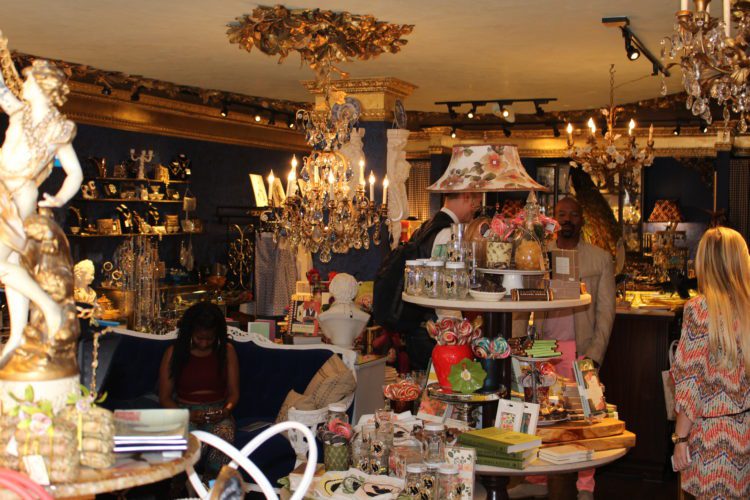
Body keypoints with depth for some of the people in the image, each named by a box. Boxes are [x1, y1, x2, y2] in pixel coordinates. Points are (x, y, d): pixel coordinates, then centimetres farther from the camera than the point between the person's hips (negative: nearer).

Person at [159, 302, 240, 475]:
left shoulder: (226, 351, 8)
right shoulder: (174, 352, 4)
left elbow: (234, 392, 9)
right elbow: (165, 397, 3)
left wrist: (226, 410, -14)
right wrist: (187, 415, -15)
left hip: (217, 413, 1)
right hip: (184, 412, -1)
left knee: (225, 435, -35)